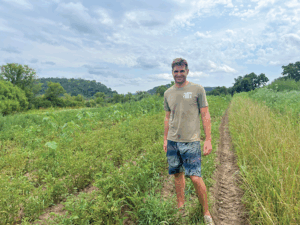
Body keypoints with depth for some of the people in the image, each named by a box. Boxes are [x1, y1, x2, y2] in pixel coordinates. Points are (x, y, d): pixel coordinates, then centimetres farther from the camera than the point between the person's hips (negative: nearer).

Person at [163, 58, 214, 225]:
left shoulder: (198, 89, -2)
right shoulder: (168, 93, 10)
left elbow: (205, 115, -2)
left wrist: (208, 139, -6)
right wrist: (165, 139, 17)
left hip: (191, 141, -4)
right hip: (172, 141, 4)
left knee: (196, 178, -6)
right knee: (178, 175, 13)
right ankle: (180, 208, 31)